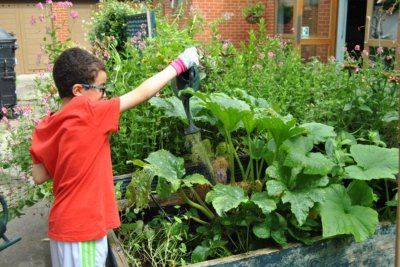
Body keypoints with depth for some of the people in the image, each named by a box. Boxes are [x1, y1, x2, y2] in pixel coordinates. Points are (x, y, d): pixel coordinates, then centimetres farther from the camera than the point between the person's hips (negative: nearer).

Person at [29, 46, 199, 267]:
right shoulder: (86, 114, -20)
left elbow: (39, 177, 5)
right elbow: (141, 94, -15)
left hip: (66, 224, 8)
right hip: (81, 228, -8)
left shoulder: (45, 128, 0)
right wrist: (179, 64, -6)